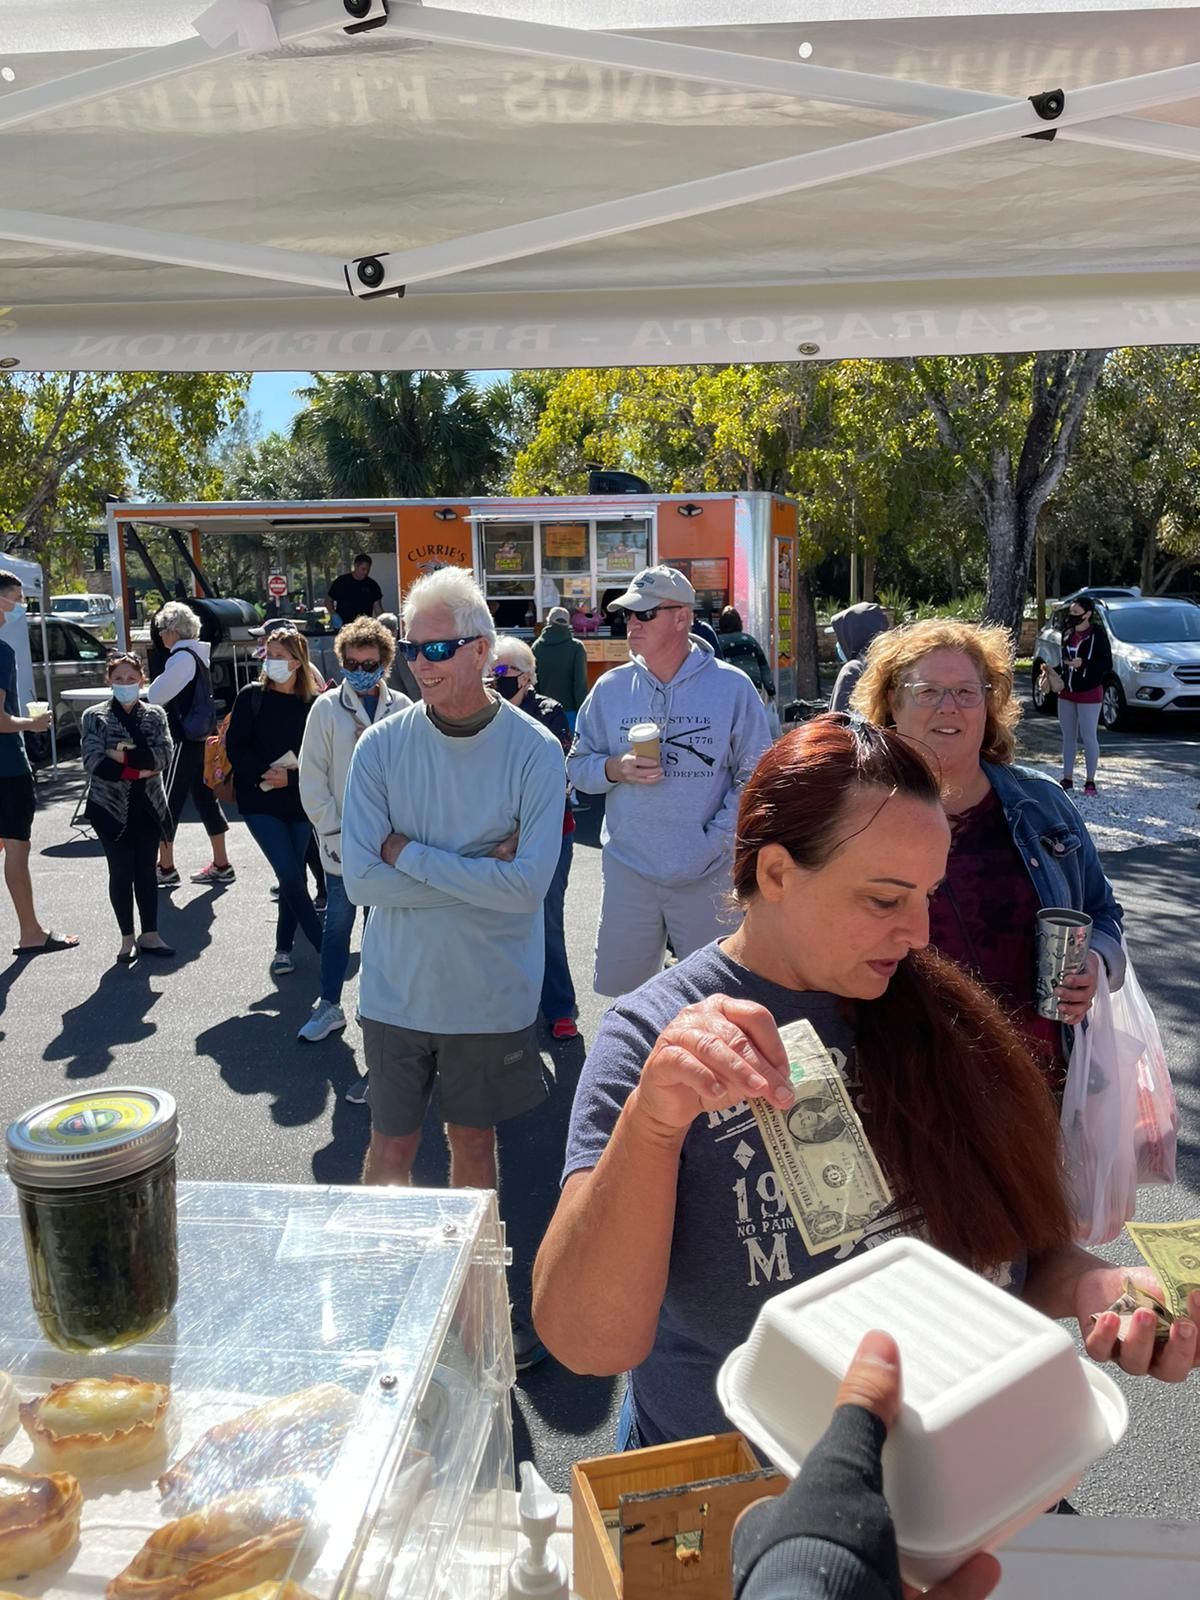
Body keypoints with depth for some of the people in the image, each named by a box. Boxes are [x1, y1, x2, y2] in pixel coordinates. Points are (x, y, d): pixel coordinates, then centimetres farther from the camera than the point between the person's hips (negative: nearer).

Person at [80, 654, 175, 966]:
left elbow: (164, 756, -9)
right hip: (111, 806, -2)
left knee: (146, 871, 9)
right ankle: (127, 939, 14)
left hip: (148, 805, 2)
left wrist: (124, 756, -19)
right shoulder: (94, 717, -3)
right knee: (121, 873, 4)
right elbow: (94, 763, -14)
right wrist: (139, 769, -17)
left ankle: (150, 935, 18)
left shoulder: (155, 715, 4)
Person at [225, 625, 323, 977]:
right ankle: (324, 947, 0)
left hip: (299, 802, 2)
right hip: (259, 801, -1)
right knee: (292, 877, -9)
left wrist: (292, 777, -17)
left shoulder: (312, 703, -3)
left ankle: (284, 948, 25)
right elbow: (235, 748, -3)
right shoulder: (251, 696, -3)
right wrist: (264, 773, -17)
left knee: (292, 877, 8)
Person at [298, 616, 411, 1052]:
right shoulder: (327, 707, -4)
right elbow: (312, 777, -4)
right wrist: (332, 831, -8)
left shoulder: (402, 708, -2)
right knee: (338, 923, 11)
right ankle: (329, 1006, 24)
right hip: (342, 841, -1)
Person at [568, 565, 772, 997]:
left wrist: (715, 842, -12)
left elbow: (755, 777, -3)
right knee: (623, 993, 11)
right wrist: (616, 768, -13)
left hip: (709, 876, -2)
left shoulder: (732, 686, -4)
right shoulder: (611, 687, 4)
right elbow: (577, 766, 8)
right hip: (628, 869, 2)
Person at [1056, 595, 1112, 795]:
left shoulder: (1097, 634, -12)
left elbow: (1107, 665, -13)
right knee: (1068, 736, 12)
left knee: (1089, 737, -1)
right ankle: (1067, 778, 21)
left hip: (1089, 693, -7)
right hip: (1067, 691, 7)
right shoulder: (1068, 633, 7)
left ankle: (1090, 780, 7)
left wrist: (1084, 663, -25)